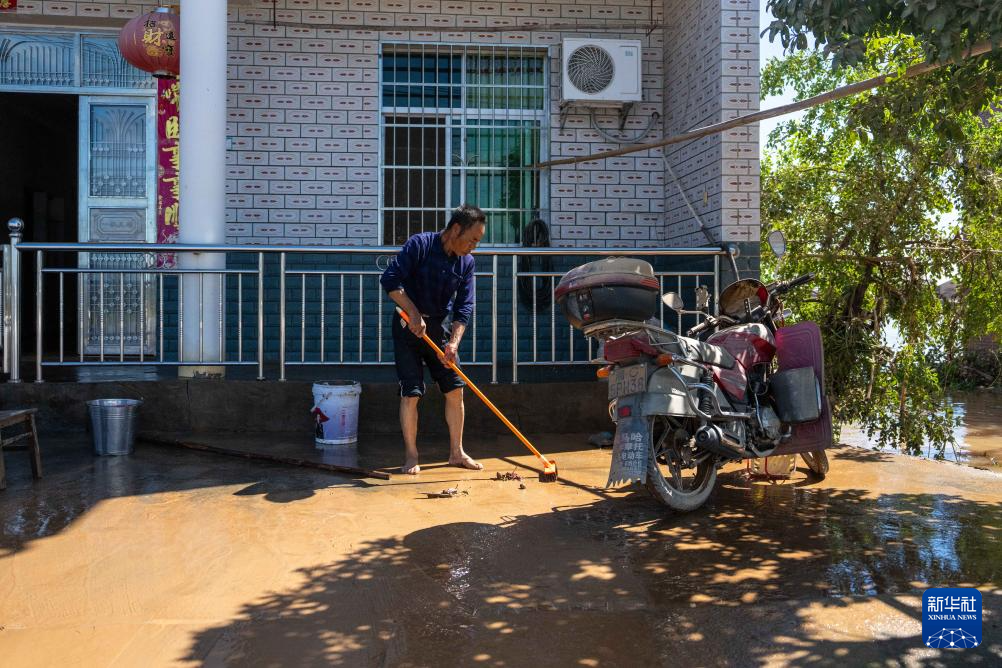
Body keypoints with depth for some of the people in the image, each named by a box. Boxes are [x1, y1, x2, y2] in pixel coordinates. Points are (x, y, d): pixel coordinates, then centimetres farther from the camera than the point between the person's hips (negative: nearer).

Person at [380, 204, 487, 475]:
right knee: (411, 393, -5)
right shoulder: (420, 244, -16)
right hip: (409, 326, -5)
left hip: (441, 327, 5)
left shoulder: (466, 262, -1)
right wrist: (413, 313, -26)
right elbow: (390, 280, -22)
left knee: (455, 389, 4)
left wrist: (453, 342, -16)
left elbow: (464, 307, -4)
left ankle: (456, 452, 17)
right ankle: (411, 457, 8)